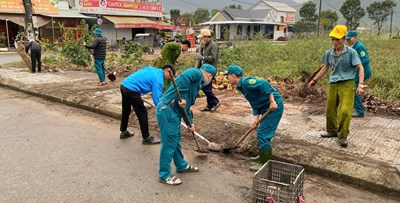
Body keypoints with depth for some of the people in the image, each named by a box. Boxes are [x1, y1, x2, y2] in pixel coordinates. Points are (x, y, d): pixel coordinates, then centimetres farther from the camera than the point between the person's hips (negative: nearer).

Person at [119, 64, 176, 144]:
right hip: (131, 90, -10)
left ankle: (123, 132, 42)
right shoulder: (158, 79, -10)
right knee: (142, 113, 1)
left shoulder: (152, 69, 15)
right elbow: (157, 99, -15)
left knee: (126, 110, 24)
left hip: (124, 85, 10)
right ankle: (146, 138, 12)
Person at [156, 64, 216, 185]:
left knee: (176, 141, 23)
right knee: (169, 143, -2)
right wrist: (182, 97, -25)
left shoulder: (196, 84, 23)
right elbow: (184, 77, -28)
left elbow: (186, 107, 26)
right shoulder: (196, 73, -4)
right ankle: (164, 175, 10)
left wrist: (190, 123, 24)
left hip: (174, 112, 10)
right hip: (167, 111, -10)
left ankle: (182, 165, 40)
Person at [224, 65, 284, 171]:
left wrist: (272, 101, -30)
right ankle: (263, 156, 37)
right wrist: (255, 119, 1)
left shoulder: (246, 82, -16)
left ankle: (264, 164, 2)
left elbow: (264, 84, -31)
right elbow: (255, 104, 12)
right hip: (266, 107, 10)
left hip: (274, 106, -10)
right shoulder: (242, 86, 14)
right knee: (261, 133, 21)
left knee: (263, 134, -8)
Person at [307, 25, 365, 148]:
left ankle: (343, 136, 2)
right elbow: (325, 68, 17)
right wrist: (314, 80, 18)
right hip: (333, 84, 5)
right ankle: (332, 131, 33)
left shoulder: (351, 52, -8)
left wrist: (361, 85, -19)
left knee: (345, 110, -11)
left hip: (347, 84, -5)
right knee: (330, 109, 12)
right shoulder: (329, 53, 4)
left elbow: (360, 68, -9)